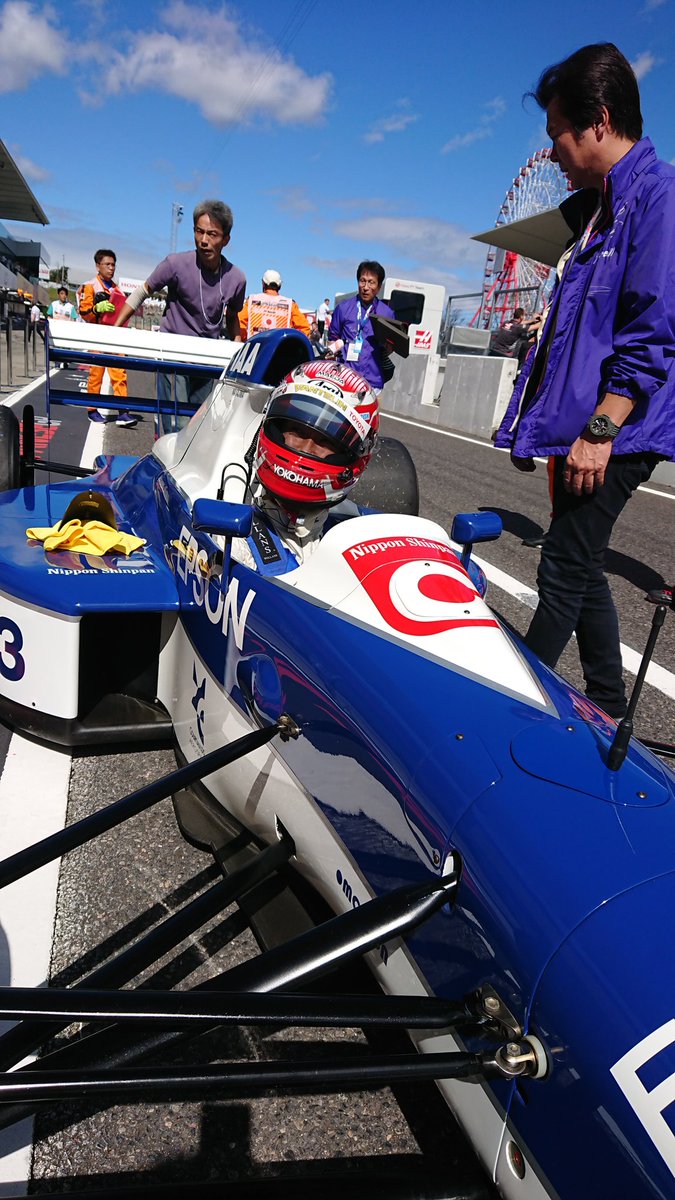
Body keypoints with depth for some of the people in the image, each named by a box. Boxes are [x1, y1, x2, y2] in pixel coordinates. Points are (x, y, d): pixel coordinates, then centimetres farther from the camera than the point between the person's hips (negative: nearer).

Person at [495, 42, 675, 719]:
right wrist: (541, 426, 20)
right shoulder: (598, 206, 21)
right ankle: (606, 707, 26)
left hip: (614, 434, -10)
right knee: (579, 570, 13)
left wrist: (600, 429, -21)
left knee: (563, 572, -4)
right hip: (583, 428, 10)